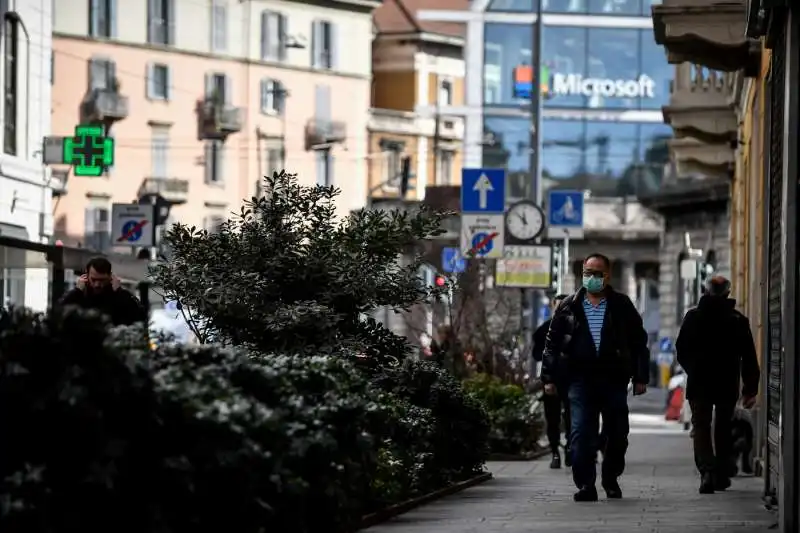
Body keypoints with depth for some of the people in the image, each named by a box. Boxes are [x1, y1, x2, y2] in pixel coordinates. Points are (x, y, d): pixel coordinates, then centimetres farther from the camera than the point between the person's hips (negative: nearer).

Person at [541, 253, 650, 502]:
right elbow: (552, 343, 10)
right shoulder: (569, 306, 9)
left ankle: (611, 479, 26)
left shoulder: (622, 306, 8)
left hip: (614, 379, 0)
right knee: (581, 433, -10)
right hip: (580, 379, 0)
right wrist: (549, 377, 4)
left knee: (617, 433, 7)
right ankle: (585, 485, -9)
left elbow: (639, 342, 9)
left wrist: (640, 377, 3)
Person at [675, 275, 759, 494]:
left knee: (701, 427, 1)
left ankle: (707, 470, -20)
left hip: (698, 384, -1)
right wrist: (750, 388, 2)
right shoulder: (738, 320, -2)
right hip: (728, 385, 1)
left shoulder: (693, 316, -2)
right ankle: (722, 475, 18)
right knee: (723, 429, 15)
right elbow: (749, 358, -2)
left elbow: (681, 351, 4)